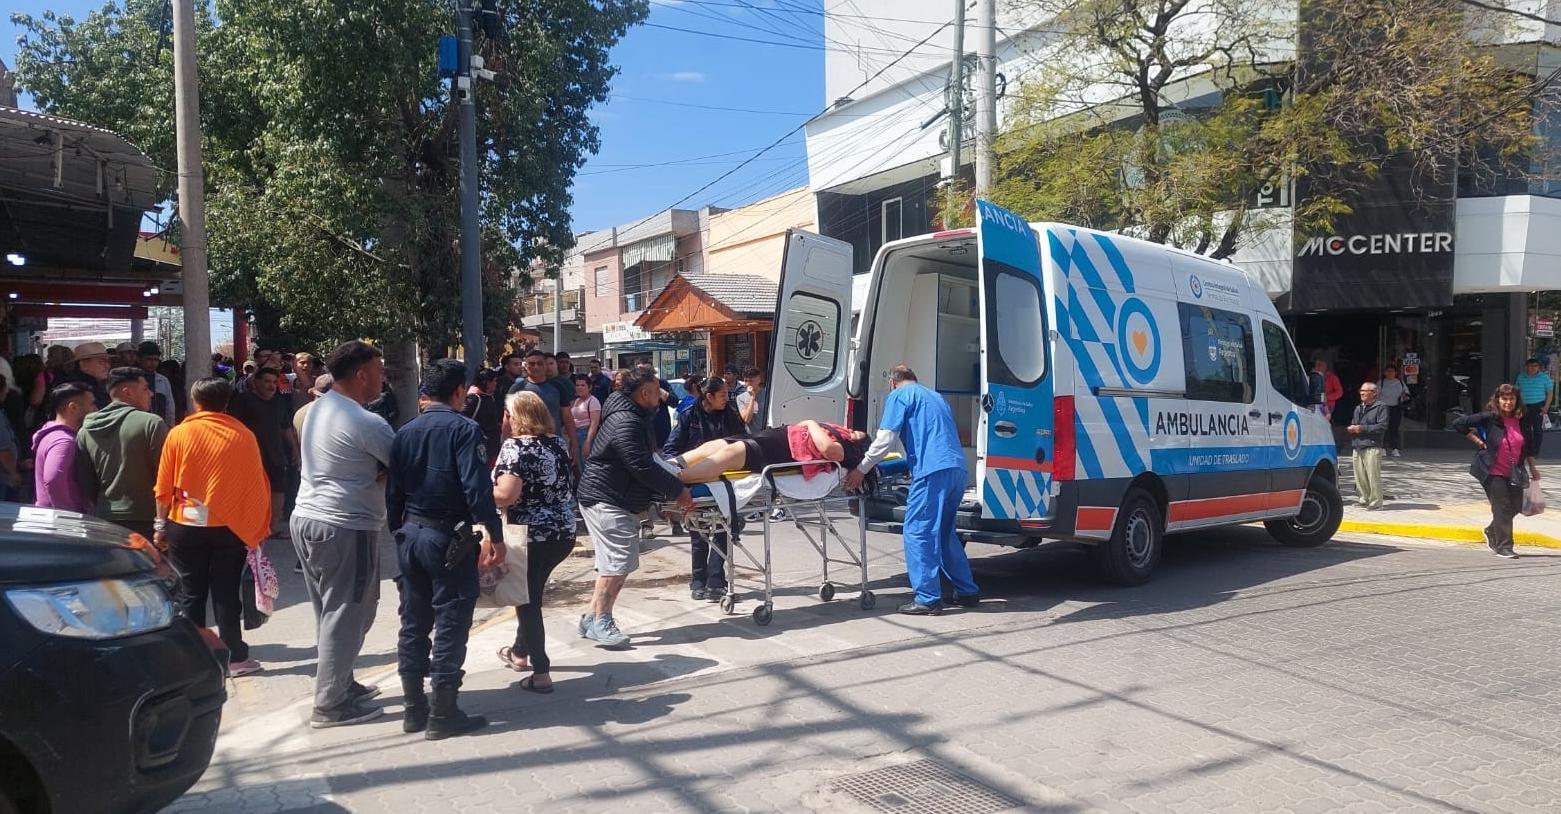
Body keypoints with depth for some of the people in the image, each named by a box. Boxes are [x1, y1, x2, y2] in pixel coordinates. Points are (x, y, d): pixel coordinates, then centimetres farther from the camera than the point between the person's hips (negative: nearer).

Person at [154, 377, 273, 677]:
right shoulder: (244, 436, -5)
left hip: (186, 526, 0)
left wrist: (160, 525, 8)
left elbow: (164, 487, -3)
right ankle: (235, 657, 11)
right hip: (230, 527, 1)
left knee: (190, 594, 9)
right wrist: (257, 528, 8)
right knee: (226, 594, 8)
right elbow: (257, 484, -1)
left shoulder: (179, 434, -5)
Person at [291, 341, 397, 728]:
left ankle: (339, 682, 31)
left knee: (331, 612, 19)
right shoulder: (367, 423, -19)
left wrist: (372, 472, -5)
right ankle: (331, 705, 9)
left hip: (307, 518, 9)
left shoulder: (317, 408, 8)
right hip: (345, 528, -9)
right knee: (346, 616, 1)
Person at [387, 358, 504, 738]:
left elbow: (393, 490, 10)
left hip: (410, 534, 7)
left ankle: (414, 709, 22)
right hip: (448, 538, -6)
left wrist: (399, 532, 18)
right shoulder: (464, 429, -12)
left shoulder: (405, 432, 7)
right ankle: (443, 714, 6)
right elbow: (478, 488, -20)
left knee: (414, 623, 13)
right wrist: (495, 536, -17)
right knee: (450, 625, 1)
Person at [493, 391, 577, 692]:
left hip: (531, 534, -7)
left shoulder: (515, 447, -14)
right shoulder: (558, 443, 8)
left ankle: (541, 673, 7)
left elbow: (506, 495, -23)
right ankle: (520, 651, 40)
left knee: (527, 599, 6)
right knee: (531, 593, 24)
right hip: (564, 532, 7)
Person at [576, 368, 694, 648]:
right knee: (617, 562, -11)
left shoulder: (636, 417, 12)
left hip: (619, 502, 11)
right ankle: (600, 623, -4)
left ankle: (594, 618, 19)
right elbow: (643, 468, -25)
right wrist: (677, 491, -19)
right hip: (607, 501, -11)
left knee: (620, 563, 13)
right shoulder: (626, 423, -22)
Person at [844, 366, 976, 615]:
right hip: (957, 469, 8)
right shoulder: (935, 396, 30)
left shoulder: (898, 396, 6)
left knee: (919, 533, -3)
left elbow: (885, 440, -4)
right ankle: (967, 592, 21)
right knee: (944, 533, 18)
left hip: (932, 470, -8)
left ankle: (928, 599, -4)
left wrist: (861, 470, 3)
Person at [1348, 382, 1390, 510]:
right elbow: (1352, 424, 28)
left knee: (1373, 476, -9)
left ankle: (1375, 502, -4)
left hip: (1372, 447, -7)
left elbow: (1382, 426, -11)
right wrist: (1350, 428, 3)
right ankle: (1365, 500, 20)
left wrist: (1362, 428, -13)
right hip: (1357, 447, 7)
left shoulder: (1381, 407, -1)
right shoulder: (1358, 408, 22)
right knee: (1360, 476, 9)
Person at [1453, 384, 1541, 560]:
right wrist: (1478, 441, -11)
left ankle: (1492, 532, 34)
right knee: (1502, 508, -3)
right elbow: (1459, 424, -12)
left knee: (1515, 506, 9)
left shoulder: (1521, 421, 4)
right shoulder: (1488, 418, -11)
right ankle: (1503, 547, 6)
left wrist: (1533, 468, 14)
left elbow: (1528, 446, 15)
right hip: (1493, 472, -5)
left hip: (1514, 473, 5)